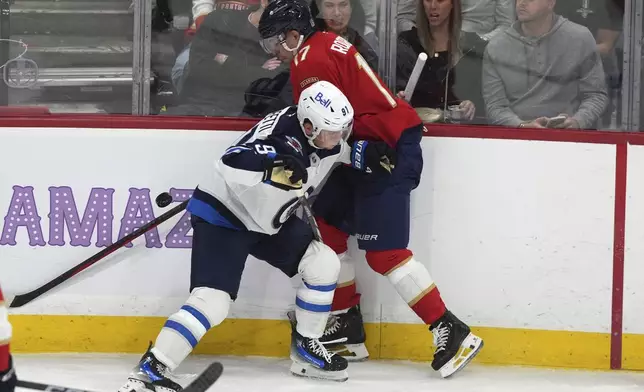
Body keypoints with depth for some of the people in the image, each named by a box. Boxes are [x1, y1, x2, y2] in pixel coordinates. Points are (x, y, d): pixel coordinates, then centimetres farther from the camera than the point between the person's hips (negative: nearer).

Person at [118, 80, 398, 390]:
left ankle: (306, 349, 18)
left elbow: (341, 149, 20)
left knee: (324, 264, 4)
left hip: (271, 222, 9)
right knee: (213, 300, -22)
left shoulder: (323, 135, -6)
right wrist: (272, 165, -61)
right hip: (222, 214, -9)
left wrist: (369, 155, 1)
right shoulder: (282, 129, -31)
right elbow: (233, 162, -45)